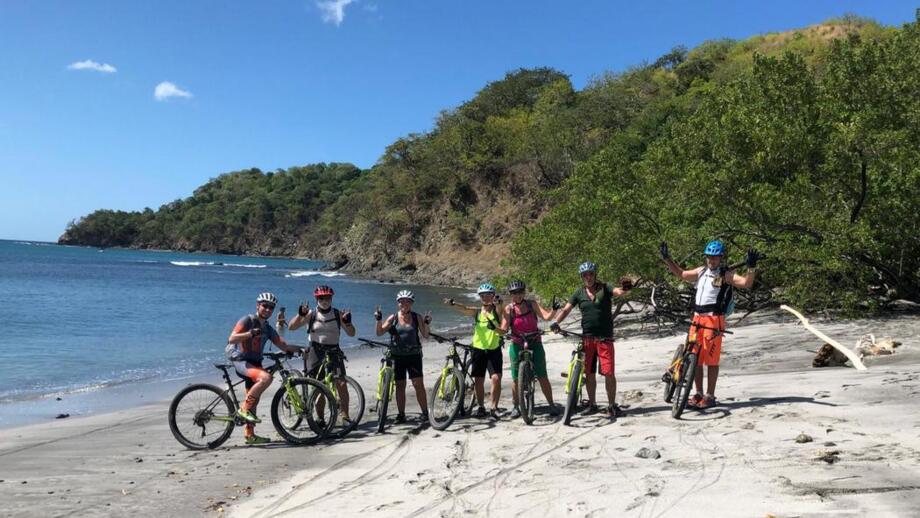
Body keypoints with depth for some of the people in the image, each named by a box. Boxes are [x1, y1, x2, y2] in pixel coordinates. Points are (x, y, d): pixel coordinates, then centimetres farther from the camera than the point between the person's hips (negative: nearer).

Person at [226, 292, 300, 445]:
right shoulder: (248, 320, -7)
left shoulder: (268, 328, 14)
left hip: (255, 363, 8)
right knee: (266, 377, -32)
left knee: (254, 399, 11)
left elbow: (283, 346, 8)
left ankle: (249, 434, 21)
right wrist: (250, 333, -32)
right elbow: (232, 339, -20)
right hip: (241, 361, -8)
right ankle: (244, 408, -19)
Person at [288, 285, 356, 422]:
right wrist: (300, 314, -18)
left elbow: (351, 333, 4)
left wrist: (347, 322, -15)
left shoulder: (338, 314, 4)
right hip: (316, 353, 0)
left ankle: (345, 414, -6)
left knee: (341, 383, -14)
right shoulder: (311, 314, 1)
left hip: (333, 352, 0)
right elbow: (291, 327, -4)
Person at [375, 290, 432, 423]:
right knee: (400, 386, 7)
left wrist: (426, 323, -15)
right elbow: (379, 332, -2)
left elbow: (425, 335, 2)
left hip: (414, 355, -1)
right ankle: (401, 414, 15)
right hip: (398, 356, 1)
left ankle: (425, 413, 3)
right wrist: (378, 320, -17)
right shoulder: (393, 318, 1)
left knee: (419, 384, -5)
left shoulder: (417, 317, 2)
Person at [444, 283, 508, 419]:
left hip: (494, 350, -2)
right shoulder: (476, 311, 2)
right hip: (479, 349, 2)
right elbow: (464, 308, -19)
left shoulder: (497, 310, -2)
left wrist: (495, 328, -32)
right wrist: (453, 303, -40)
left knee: (496, 378, -13)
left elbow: (503, 330, -10)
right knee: (478, 381, 5)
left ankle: (494, 407, 0)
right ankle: (481, 407, 22)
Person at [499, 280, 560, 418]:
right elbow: (504, 329, -11)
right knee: (516, 378, 3)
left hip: (535, 344, 0)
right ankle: (516, 406, 19)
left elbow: (546, 316, -12)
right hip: (517, 346, 0)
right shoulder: (509, 309, -5)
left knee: (542, 376, -1)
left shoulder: (532, 304, -3)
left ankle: (551, 405, 9)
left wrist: (553, 309, -30)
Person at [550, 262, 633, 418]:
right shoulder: (579, 293, 6)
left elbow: (619, 292, -20)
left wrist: (625, 288, -44)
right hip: (587, 338, 3)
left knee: (609, 372, -5)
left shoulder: (604, 288, -2)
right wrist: (556, 322, -15)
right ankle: (592, 404, 22)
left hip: (605, 338, -3)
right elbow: (566, 309, 2)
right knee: (589, 373, 9)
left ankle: (612, 406, 6)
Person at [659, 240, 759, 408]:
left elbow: (747, 283, -16)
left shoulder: (726, 275, -3)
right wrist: (667, 258, 25)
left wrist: (751, 267, -30)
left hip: (714, 320, -6)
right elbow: (681, 274, 28)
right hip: (697, 318, 6)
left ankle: (710, 396, 8)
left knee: (711, 360, -1)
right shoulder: (701, 271, 15)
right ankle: (698, 393, 20)